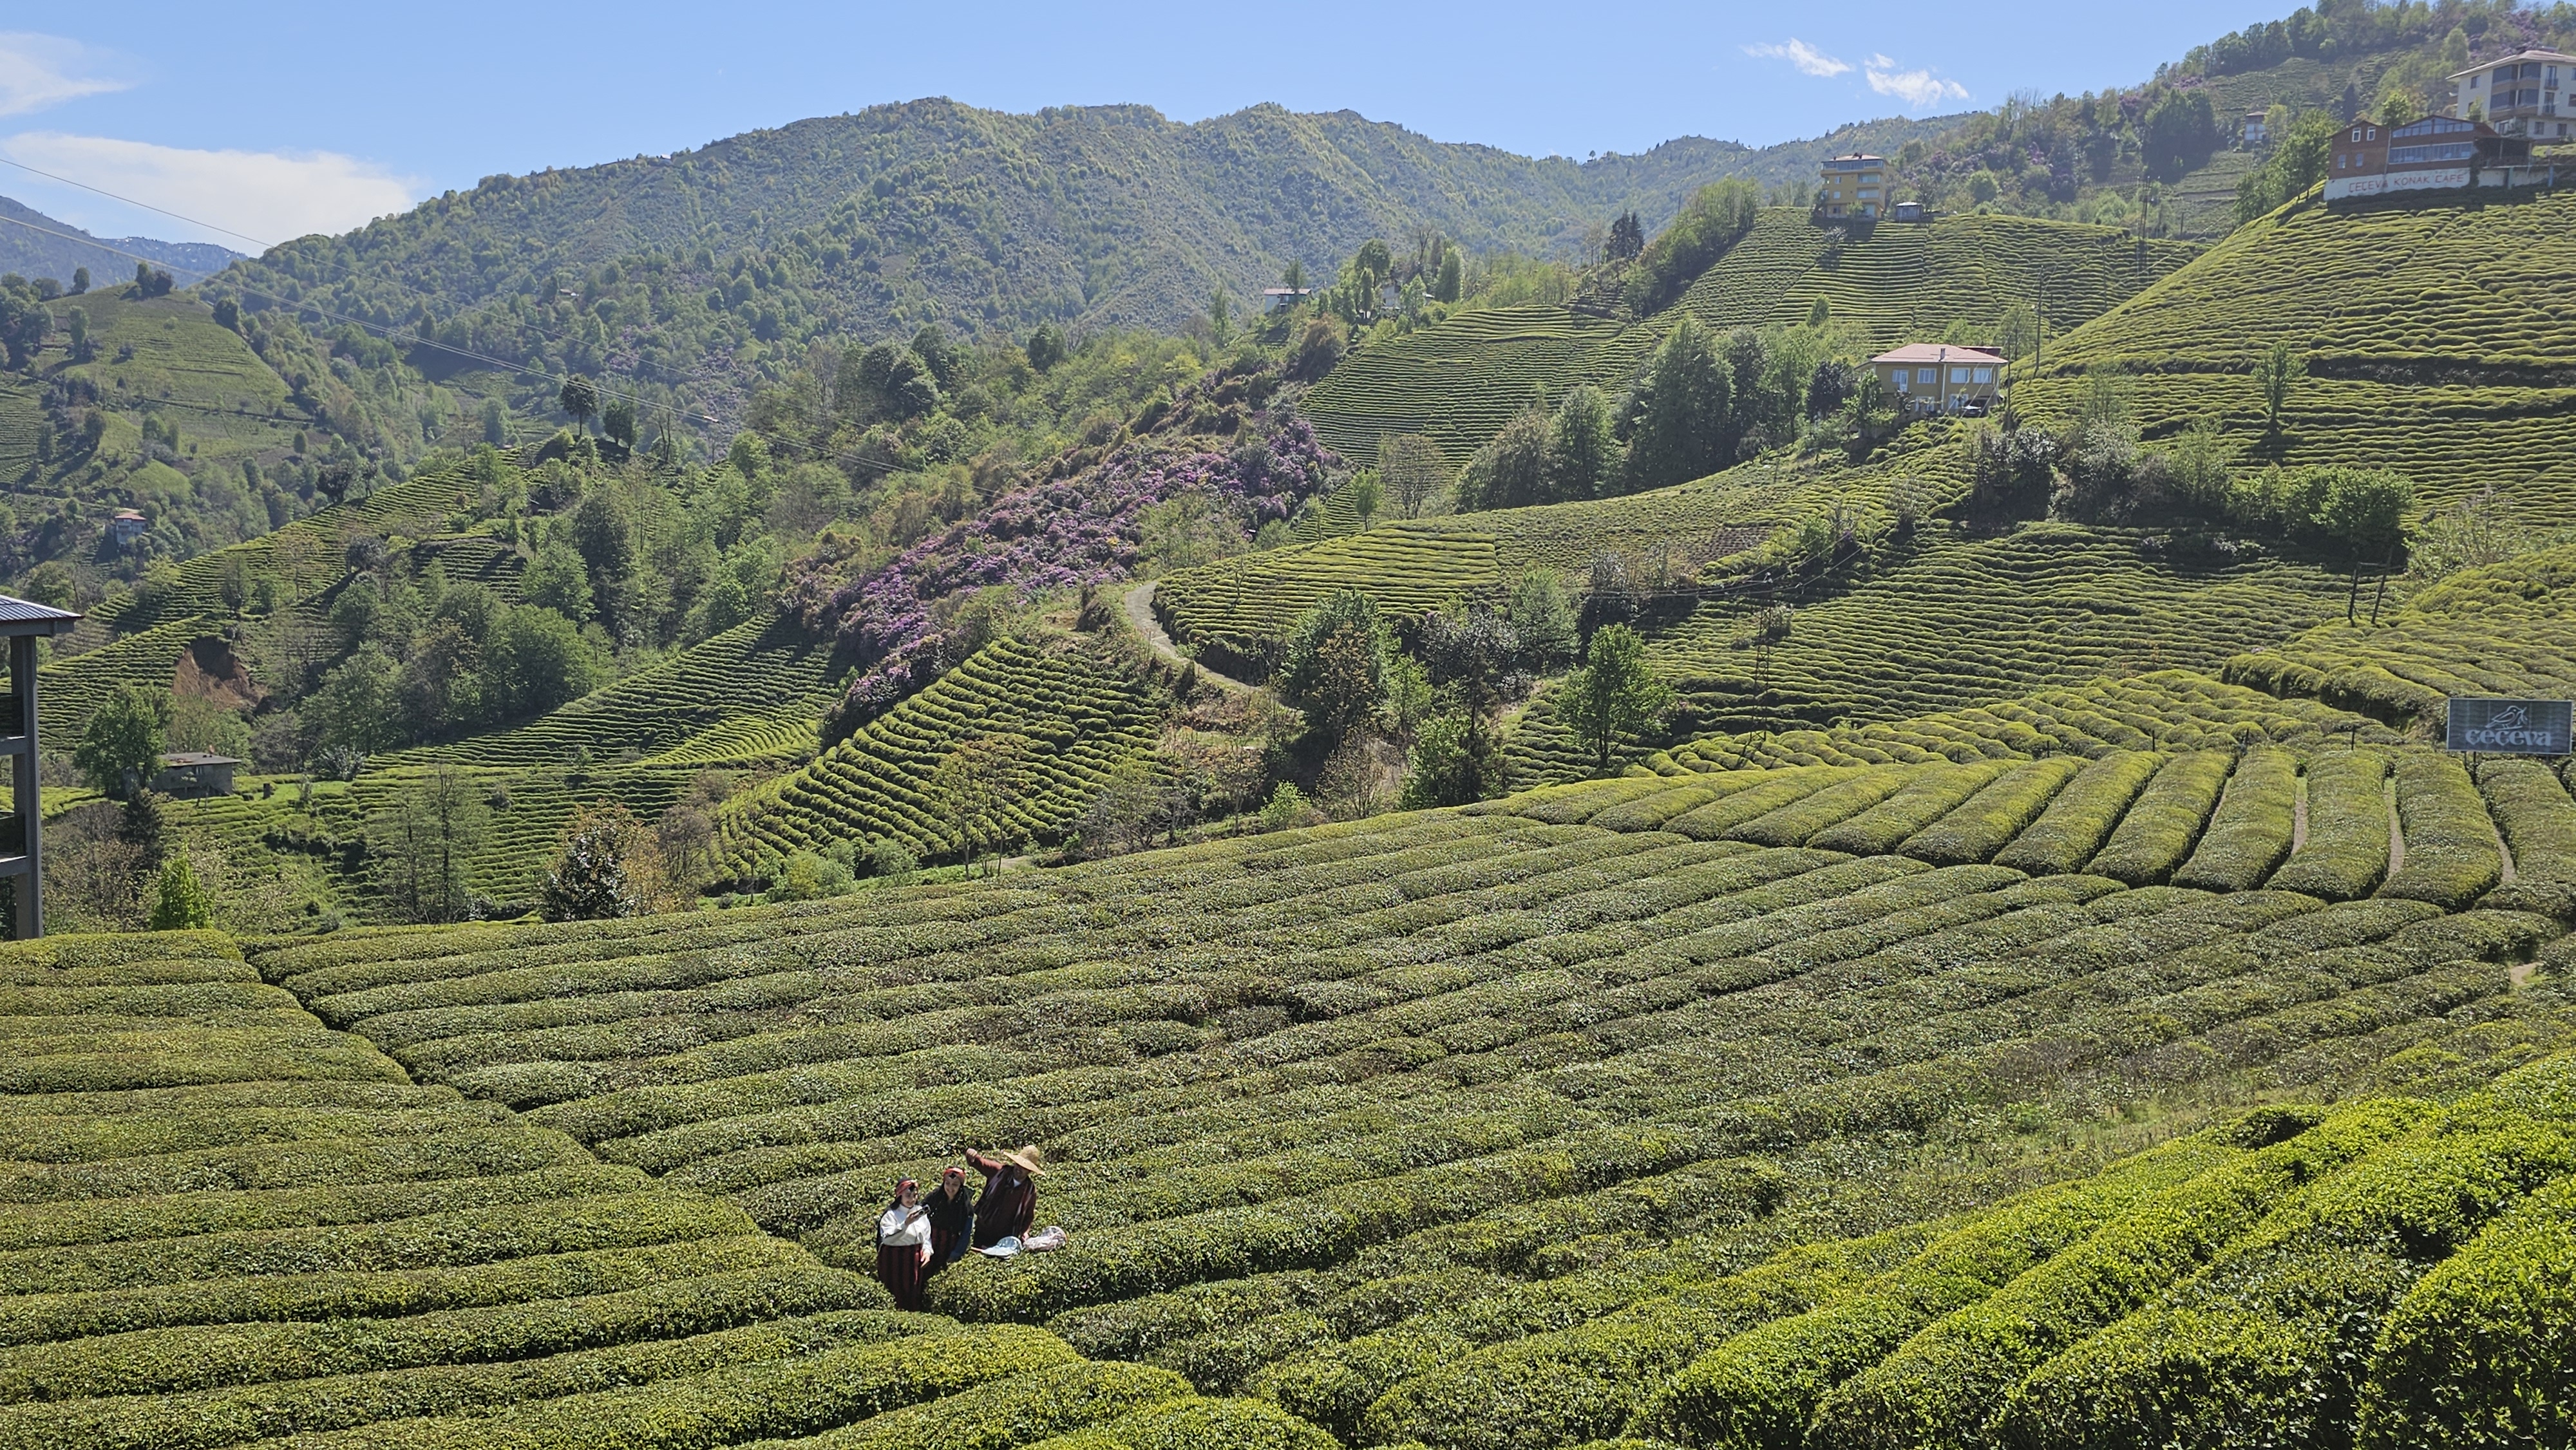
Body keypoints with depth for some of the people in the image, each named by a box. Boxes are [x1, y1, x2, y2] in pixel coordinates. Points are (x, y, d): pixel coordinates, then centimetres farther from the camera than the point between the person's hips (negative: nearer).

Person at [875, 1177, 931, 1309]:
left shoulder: (921, 1212, 7)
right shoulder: (891, 1215, -10)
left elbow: (927, 1237, 15)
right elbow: (887, 1238, -24)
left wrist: (927, 1251, -2)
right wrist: (906, 1224, -32)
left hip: (916, 1259, 5)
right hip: (896, 1261, -5)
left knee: (915, 1297, 10)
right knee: (897, 1297, -4)